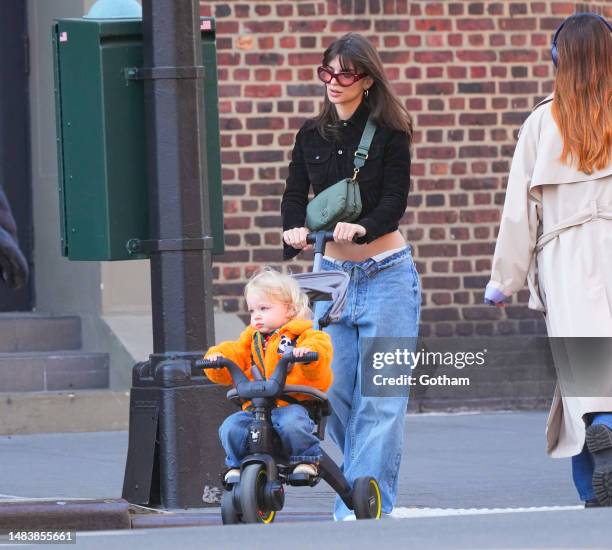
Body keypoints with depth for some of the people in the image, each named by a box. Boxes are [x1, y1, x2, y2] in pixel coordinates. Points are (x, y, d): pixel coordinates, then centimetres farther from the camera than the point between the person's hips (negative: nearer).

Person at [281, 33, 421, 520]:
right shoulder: (312, 137, 9)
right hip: (331, 272, 4)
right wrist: (295, 230, -22)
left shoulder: (389, 134, -3)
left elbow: (394, 202, -12)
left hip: (386, 273, -4)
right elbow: (295, 196, 1)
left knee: (379, 394, -8)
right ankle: (366, 476, 18)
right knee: (334, 391, 1)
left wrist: (361, 228, -32)